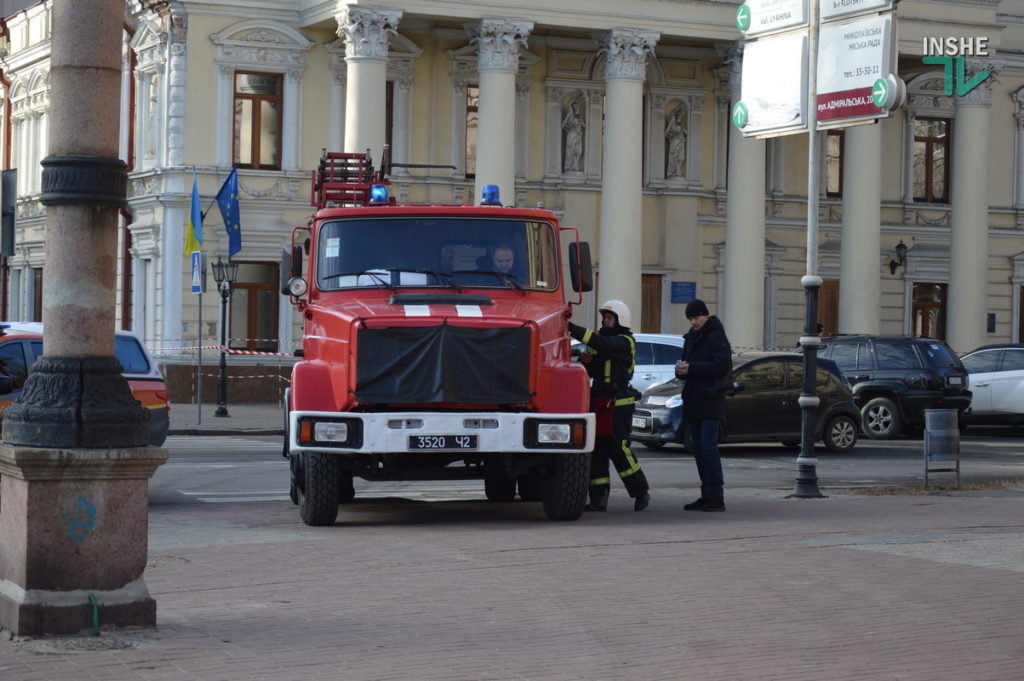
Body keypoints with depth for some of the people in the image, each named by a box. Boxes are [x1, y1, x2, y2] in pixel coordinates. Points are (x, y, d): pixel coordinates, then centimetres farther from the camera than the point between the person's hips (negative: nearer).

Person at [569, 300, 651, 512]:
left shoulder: (624, 342, -7)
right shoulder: (602, 338, 19)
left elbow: (601, 344, -27)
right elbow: (589, 372, 20)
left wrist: (573, 329, -33)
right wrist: (585, 361, -4)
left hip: (619, 403, -8)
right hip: (598, 401, 8)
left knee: (619, 448, -9)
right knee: (596, 450, 3)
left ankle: (641, 492, 5)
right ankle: (598, 498, 5)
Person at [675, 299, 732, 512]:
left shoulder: (717, 336, -5)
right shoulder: (690, 338, 19)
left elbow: (723, 366, -16)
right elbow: (685, 364, 21)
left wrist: (691, 368, -19)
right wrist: (680, 369, -4)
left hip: (711, 400, -8)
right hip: (693, 400, 8)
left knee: (708, 448, -13)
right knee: (698, 450, 7)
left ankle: (717, 497, -14)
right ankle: (707, 496, 10)